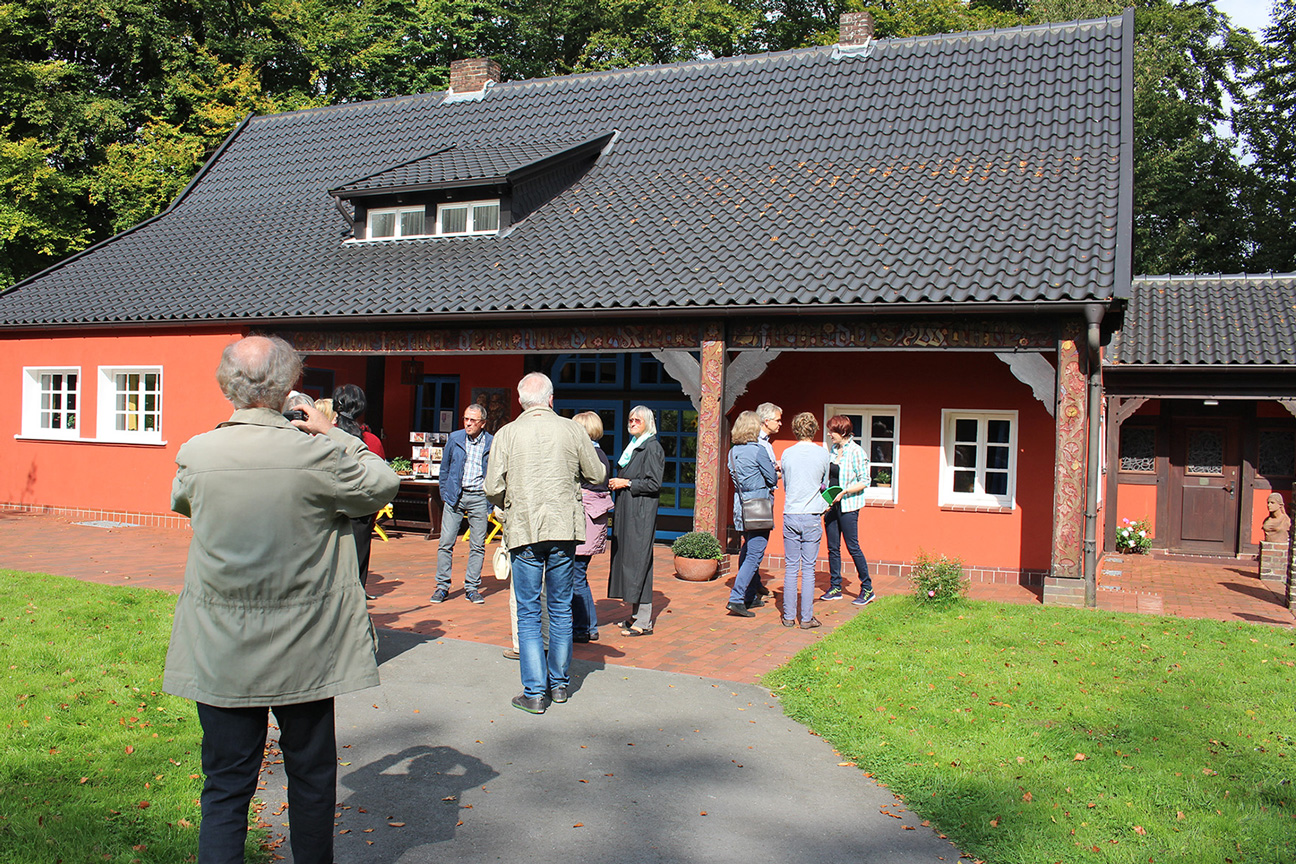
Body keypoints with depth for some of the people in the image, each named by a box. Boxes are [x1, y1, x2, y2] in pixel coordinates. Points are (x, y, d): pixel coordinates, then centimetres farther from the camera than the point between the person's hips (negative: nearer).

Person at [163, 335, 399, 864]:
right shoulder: (317, 454, -16)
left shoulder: (194, 454, -7)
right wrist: (335, 435, 7)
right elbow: (383, 486, 0)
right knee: (311, 772, 17)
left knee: (226, 782, 11)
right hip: (304, 650, -1)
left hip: (220, 652, 2)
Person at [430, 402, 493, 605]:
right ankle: (442, 586, 10)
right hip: (455, 496, 1)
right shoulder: (454, 438, 3)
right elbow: (445, 468, 13)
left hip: (479, 498, -1)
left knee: (477, 546, 3)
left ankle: (472, 588, 13)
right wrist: (444, 495, 10)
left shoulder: (492, 443, -1)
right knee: (445, 543, 0)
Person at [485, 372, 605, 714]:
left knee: (528, 612, 4)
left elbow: (493, 489, -5)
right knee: (561, 608, 13)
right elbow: (596, 475, 6)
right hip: (564, 530, 2)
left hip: (524, 531, -1)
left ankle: (535, 692, 3)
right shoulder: (572, 430, -1)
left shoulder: (507, 434, -3)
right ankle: (559, 684, 22)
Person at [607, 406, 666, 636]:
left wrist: (626, 483, -13)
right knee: (627, 559, 9)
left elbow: (654, 484, -16)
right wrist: (616, 483, 10)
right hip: (627, 511, 9)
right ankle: (635, 615, 16)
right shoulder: (633, 446, 18)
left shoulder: (652, 447, -10)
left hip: (641, 512, -9)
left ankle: (644, 622, -3)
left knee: (638, 560, -8)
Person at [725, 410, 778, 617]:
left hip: (741, 509, 8)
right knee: (754, 556, -6)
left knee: (748, 552, 19)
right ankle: (736, 599, -12)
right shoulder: (758, 450, -14)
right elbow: (773, 478, -8)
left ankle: (751, 597, 26)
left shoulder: (733, 451, 8)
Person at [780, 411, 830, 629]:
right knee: (809, 569, 3)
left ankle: (789, 616, 10)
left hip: (790, 515, 1)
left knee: (791, 568, 7)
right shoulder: (822, 454, -3)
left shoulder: (787, 453, 0)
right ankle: (807, 617, 6)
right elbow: (825, 485, 11)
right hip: (812, 516, -1)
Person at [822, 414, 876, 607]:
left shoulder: (856, 452, -11)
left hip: (847, 506, -7)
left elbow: (864, 482, -12)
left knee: (853, 547, -2)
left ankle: (867, 589, 8)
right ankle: (835, 587, 17)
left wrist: (844, 492, -20)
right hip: (831, 505, 7)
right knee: (833, 547, 9)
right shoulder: (833, 450, 10)